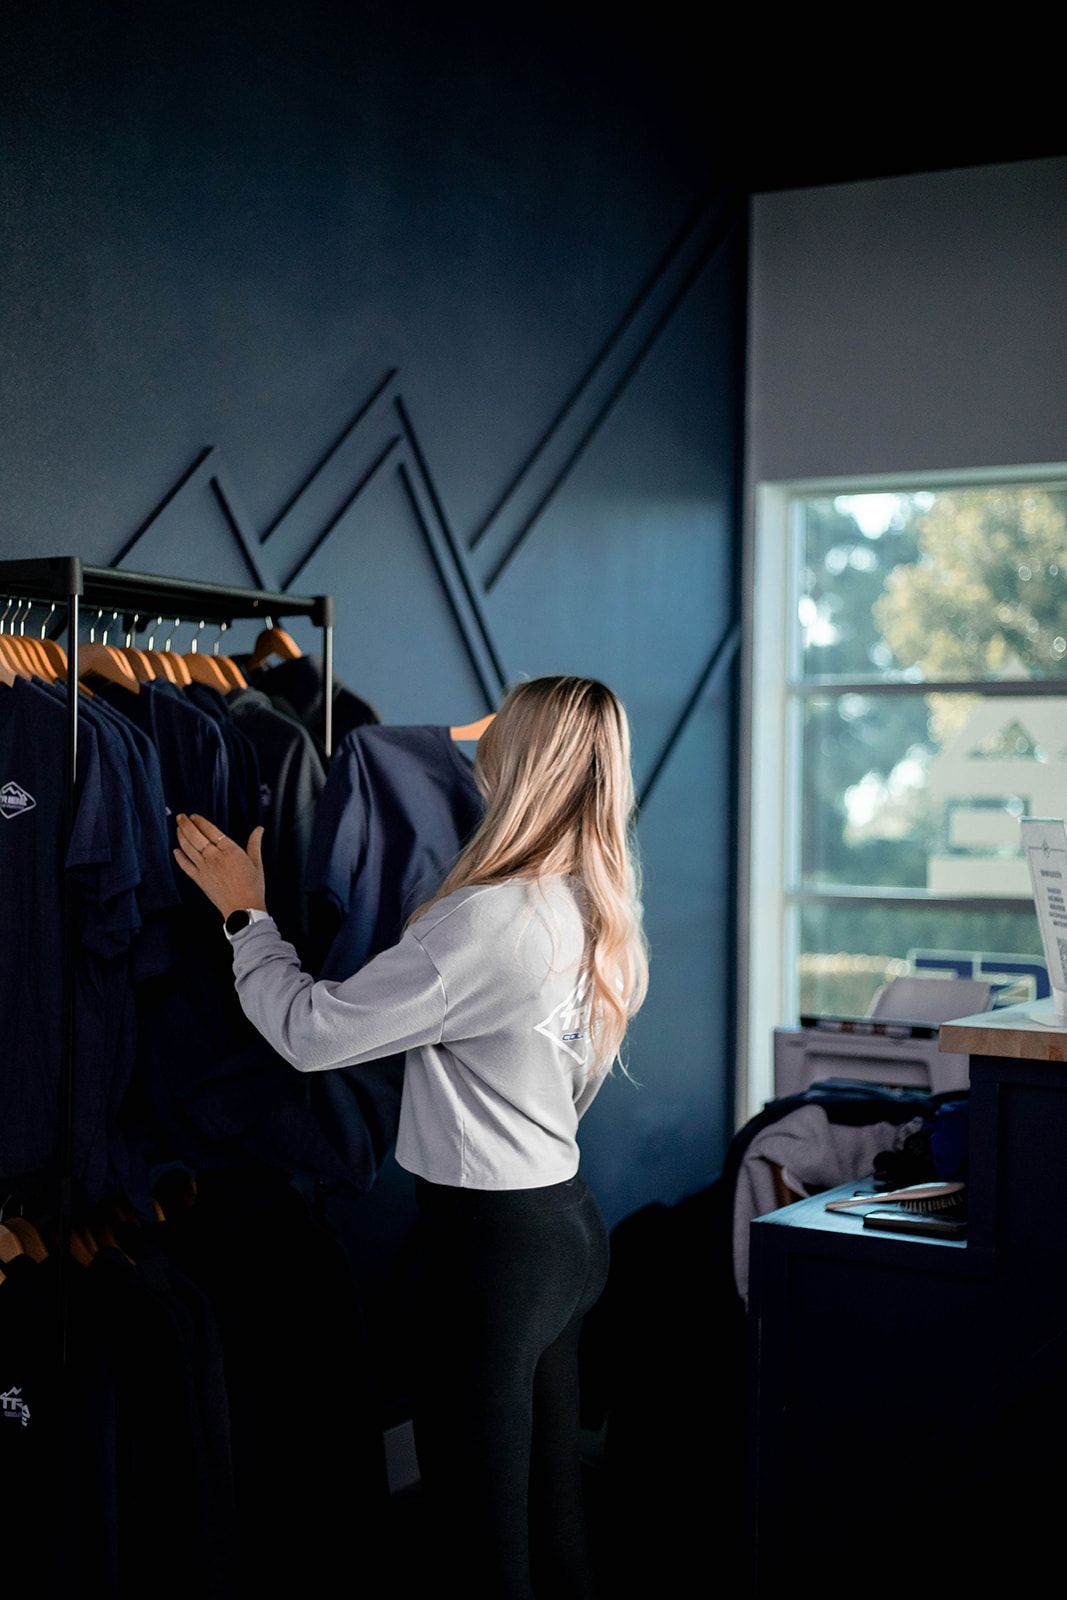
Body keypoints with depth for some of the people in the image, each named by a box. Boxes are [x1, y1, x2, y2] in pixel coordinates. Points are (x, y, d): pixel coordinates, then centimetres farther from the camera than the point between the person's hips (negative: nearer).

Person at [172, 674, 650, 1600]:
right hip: (565, 1220, 9)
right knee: (552, 1517, 18)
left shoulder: (491, 918, -22)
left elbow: (311, 1029, -18)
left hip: (492, 1242, -9)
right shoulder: (590, 912, 5)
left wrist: (245, 912, -4)